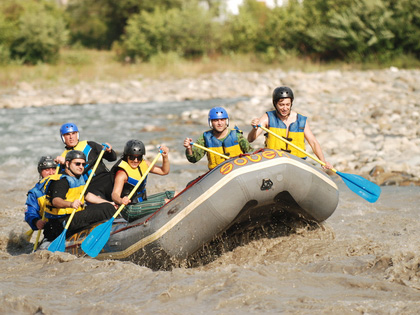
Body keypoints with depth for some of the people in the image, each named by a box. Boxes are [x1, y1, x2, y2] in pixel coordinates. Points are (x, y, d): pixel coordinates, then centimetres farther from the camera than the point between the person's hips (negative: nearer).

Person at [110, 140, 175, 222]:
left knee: (174, 195, 8)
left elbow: (164, 171, 11)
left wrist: (165, 157, -7)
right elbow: (115, 194, -34)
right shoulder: (122, 173, -21)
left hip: (142, 201, 9)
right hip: (129, 210, -9)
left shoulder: (143, 164, 4)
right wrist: (121, 200, -58)